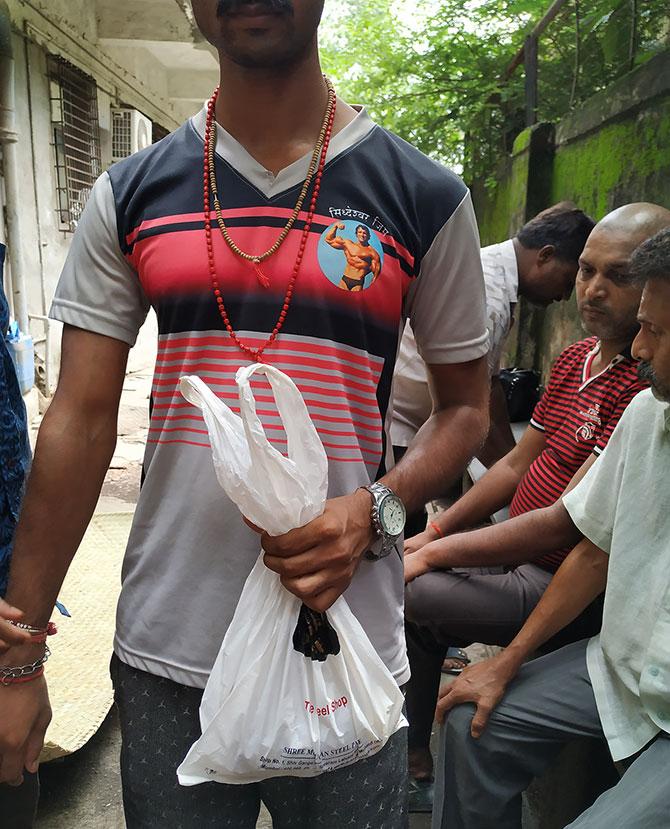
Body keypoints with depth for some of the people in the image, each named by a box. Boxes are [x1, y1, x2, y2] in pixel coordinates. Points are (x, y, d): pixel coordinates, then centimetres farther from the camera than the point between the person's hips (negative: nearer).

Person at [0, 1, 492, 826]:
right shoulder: (128, 195, 2)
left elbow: (465, 406, 5)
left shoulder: (426, 197, -2)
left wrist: (373, 507, -15)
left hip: (345, 648, 0)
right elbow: (80, 422, 0)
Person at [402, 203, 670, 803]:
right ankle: (416, 764, 25)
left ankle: (415, 760, 11)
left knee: (401, 595, -17)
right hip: (520, 555, 9)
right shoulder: (576, 358, 7)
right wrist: (431, 534, 7)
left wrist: (433, 554, -18)